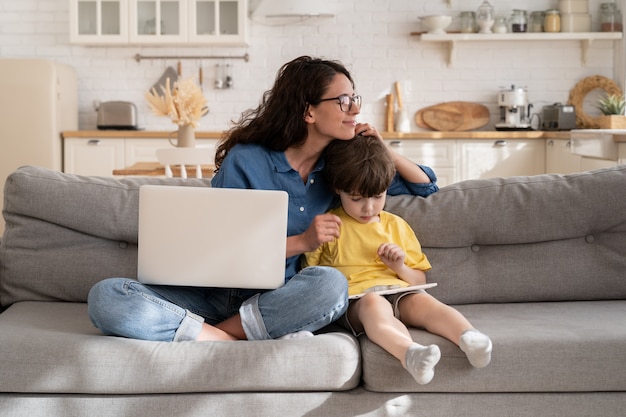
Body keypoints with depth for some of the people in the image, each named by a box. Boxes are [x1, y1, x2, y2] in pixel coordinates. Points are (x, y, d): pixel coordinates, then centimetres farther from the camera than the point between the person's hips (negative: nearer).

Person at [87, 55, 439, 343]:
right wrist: (301, 242, -19)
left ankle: (210, 335, -22)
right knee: (106, 297, -29)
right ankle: (253, 344, -32)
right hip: (212, 293, -2)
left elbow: (427, 186, 14)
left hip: (272, 301, 2)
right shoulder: (245, 160, -10)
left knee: (330, 284, -35)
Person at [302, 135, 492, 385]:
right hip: (353, 298, -3)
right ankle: (410, 353, -65)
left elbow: (420, 280, 24)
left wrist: (400, 267, 2)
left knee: (423, 301, -31)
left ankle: (468, 338, -53)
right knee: (374, 303, -38)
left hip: (397, 291, 4)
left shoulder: (396, 225, 22)